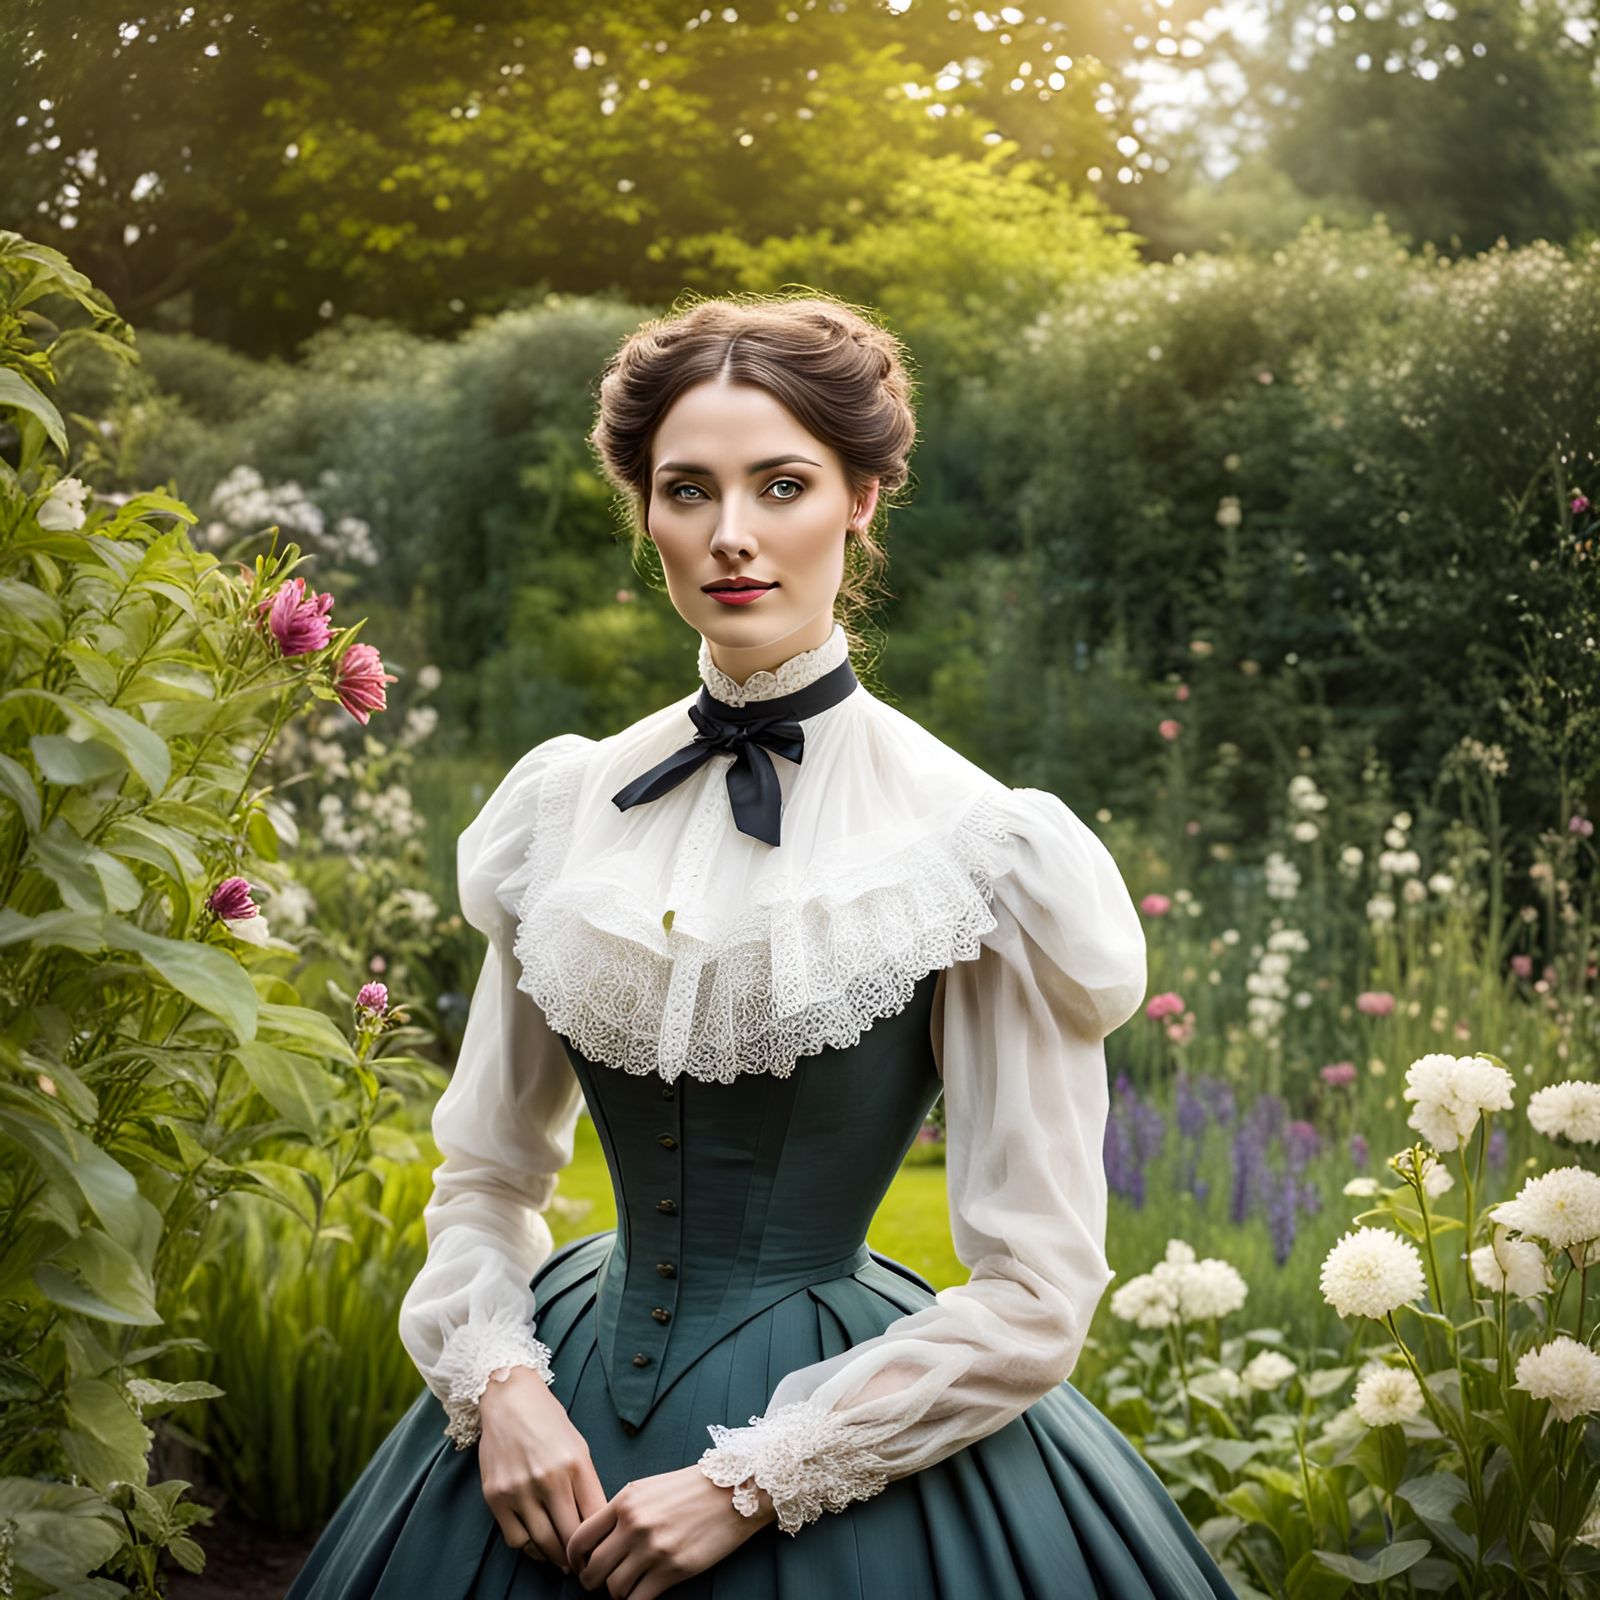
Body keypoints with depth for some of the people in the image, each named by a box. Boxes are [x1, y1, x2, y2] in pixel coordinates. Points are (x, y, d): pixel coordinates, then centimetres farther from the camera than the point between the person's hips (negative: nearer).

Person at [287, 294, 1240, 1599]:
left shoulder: (975, 848, -11)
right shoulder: (564, 807, 1)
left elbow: (1035, 1298, -11)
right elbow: (486, 1176, 10)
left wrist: (754, 1484, -14)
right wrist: (497, 1381, -6)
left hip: (844, 1421, -3)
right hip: (567, 1413, 4)